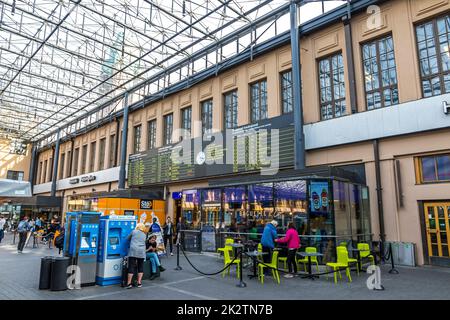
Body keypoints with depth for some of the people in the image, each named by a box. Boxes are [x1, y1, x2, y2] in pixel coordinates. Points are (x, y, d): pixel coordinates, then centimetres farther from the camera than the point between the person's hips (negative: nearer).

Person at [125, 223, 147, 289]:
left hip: (133, 251, -3)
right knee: (140, 267, 13)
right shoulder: (144, 235, 19)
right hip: (141, 252, 3)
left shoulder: (134, 232, 10)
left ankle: (129, 283, 0)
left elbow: (128, 238, 21)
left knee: (131, 267, 0)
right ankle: (139, 283, 12)